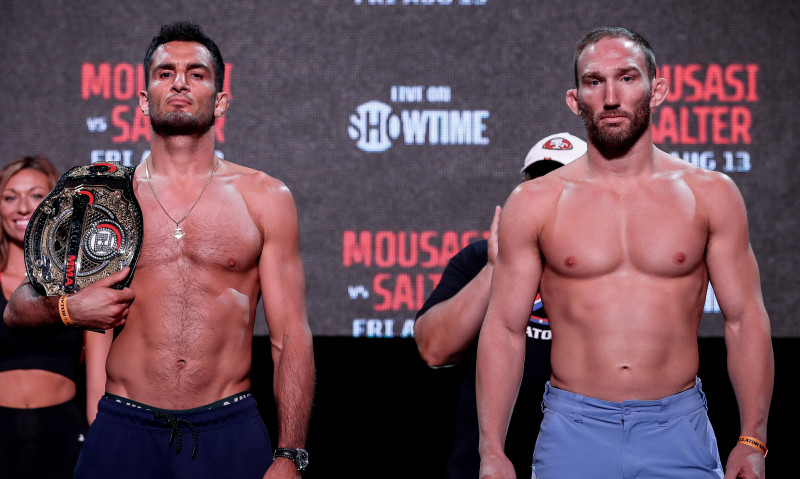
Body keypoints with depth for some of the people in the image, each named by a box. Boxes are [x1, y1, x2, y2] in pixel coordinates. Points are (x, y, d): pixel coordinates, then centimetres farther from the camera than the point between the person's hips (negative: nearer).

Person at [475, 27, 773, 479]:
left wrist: (753, 442, -3)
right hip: (574, 433, 0)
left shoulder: (710, 195, 4)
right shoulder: (534, 204, 2)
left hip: (678, 431, 0)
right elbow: (504, 329, 3)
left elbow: (745, 320, 4)